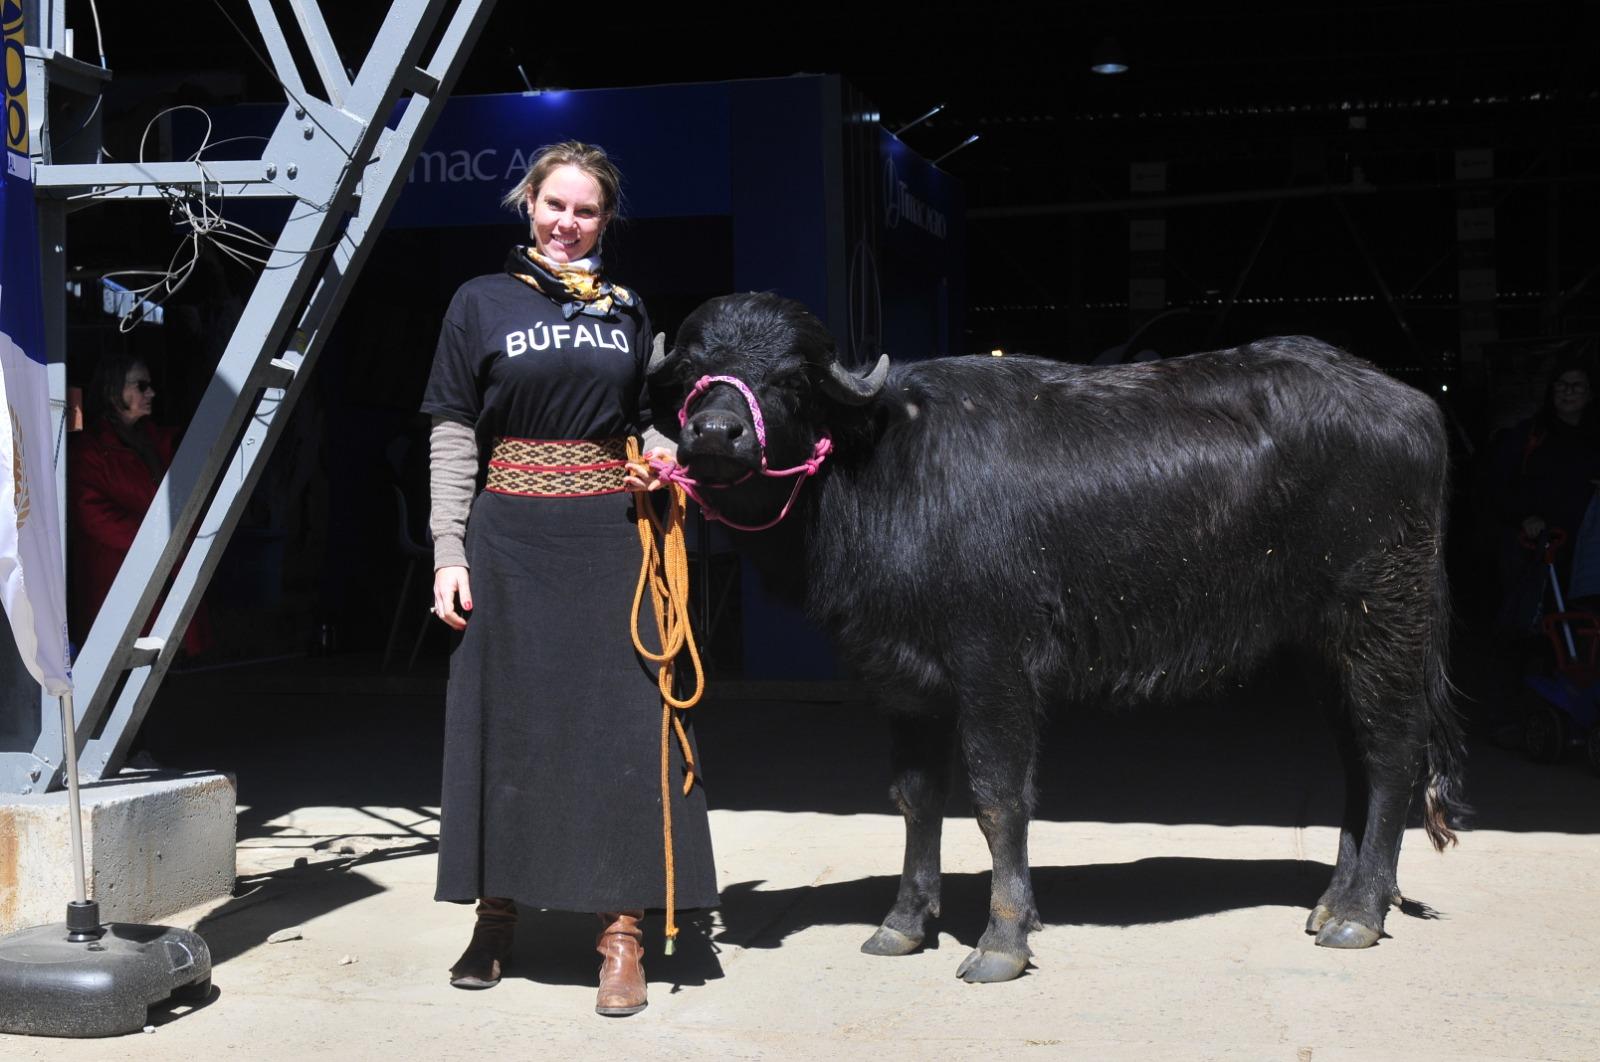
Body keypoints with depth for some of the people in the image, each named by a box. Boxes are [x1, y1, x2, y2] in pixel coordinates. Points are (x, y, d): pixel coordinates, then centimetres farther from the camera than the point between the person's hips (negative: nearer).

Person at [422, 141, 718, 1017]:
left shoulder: (626, 310, 12)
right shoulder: (481, 303, 4)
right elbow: (452, 439, 1)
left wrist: (661, 455, -1)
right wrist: (448, 552, -6)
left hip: (609, 537, 2)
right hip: (510, 539, -1)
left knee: (619, 719, -2)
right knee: (506, 717, 4)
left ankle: (621, 929, 3)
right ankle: (497, 913, 18)